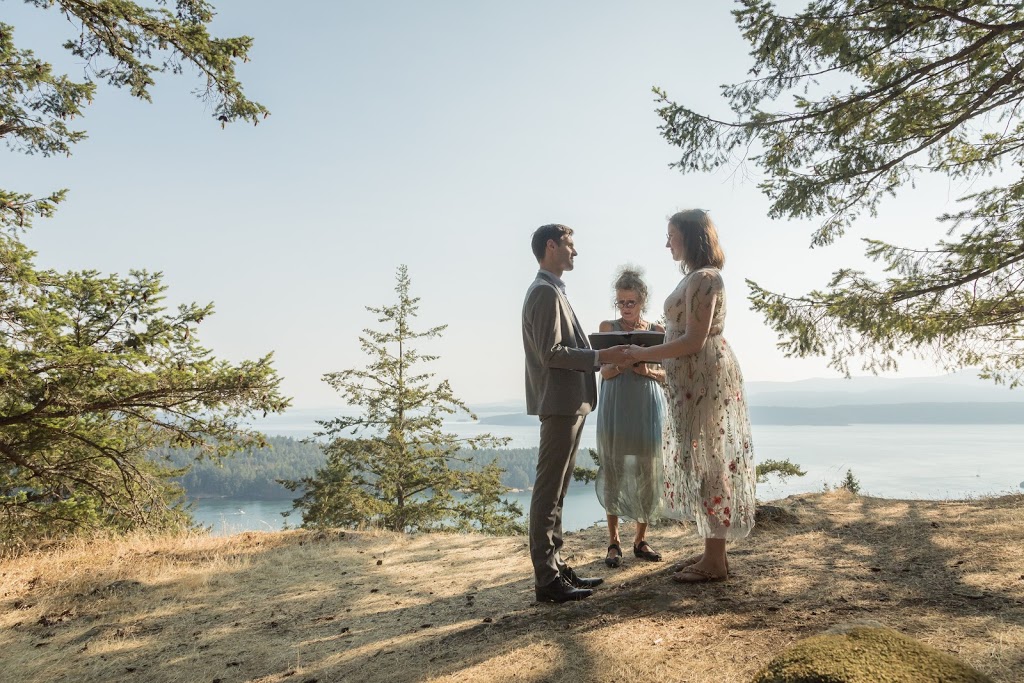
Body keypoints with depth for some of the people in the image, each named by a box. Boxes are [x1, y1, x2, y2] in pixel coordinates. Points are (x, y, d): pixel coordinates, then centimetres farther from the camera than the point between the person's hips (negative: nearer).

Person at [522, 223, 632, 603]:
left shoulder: (552, 291, 21)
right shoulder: (545, 291, -12)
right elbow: (550, 353, -20)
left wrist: (601, 355, 13)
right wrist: (600, 357, -18)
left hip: (569, 403, 11)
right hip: (559, 404, -11)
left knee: (555, 492, 13)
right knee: (548, 493, -7)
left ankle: (555, 568, 21)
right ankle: (547, 580, -1)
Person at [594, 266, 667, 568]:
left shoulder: (657, 331, 7)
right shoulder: (608, 327, 4)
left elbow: (667, 373, 9)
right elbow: (606, 371, -4)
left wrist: (648, 371, -13)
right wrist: (623, 362, -25)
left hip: (648, 410, 2)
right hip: (615, 409, -1)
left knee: (647, 474, 4)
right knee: (613, 472, 1)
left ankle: (641, 540, 18)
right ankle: (614, 541, 12)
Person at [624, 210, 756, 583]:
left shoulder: (703, 278, -16)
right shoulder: (696, 277, 15)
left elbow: (694, 341, -21)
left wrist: (643, 353, -15)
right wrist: (649, 356, 15)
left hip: (705, 379, -10)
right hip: (695, 381, 10)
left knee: (708, 462, -4)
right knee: (703, 462, 14)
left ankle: (715, 562, 7)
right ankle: (712, 551, 24)